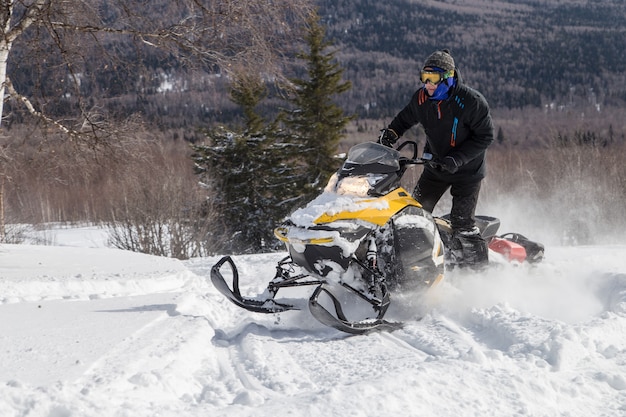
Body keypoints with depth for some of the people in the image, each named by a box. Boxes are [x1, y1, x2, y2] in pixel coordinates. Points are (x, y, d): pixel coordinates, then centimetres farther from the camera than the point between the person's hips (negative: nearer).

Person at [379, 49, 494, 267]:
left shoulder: (471, 101, -22)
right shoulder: (421, 98, -6)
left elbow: (485, 136, -17)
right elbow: (405, 118, 14)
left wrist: (457, 159, -26)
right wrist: (390, 133, -6)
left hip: (467, 170, -6)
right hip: (435, 166, 6)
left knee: (461, 224, -13)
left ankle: (478, 265, 0)